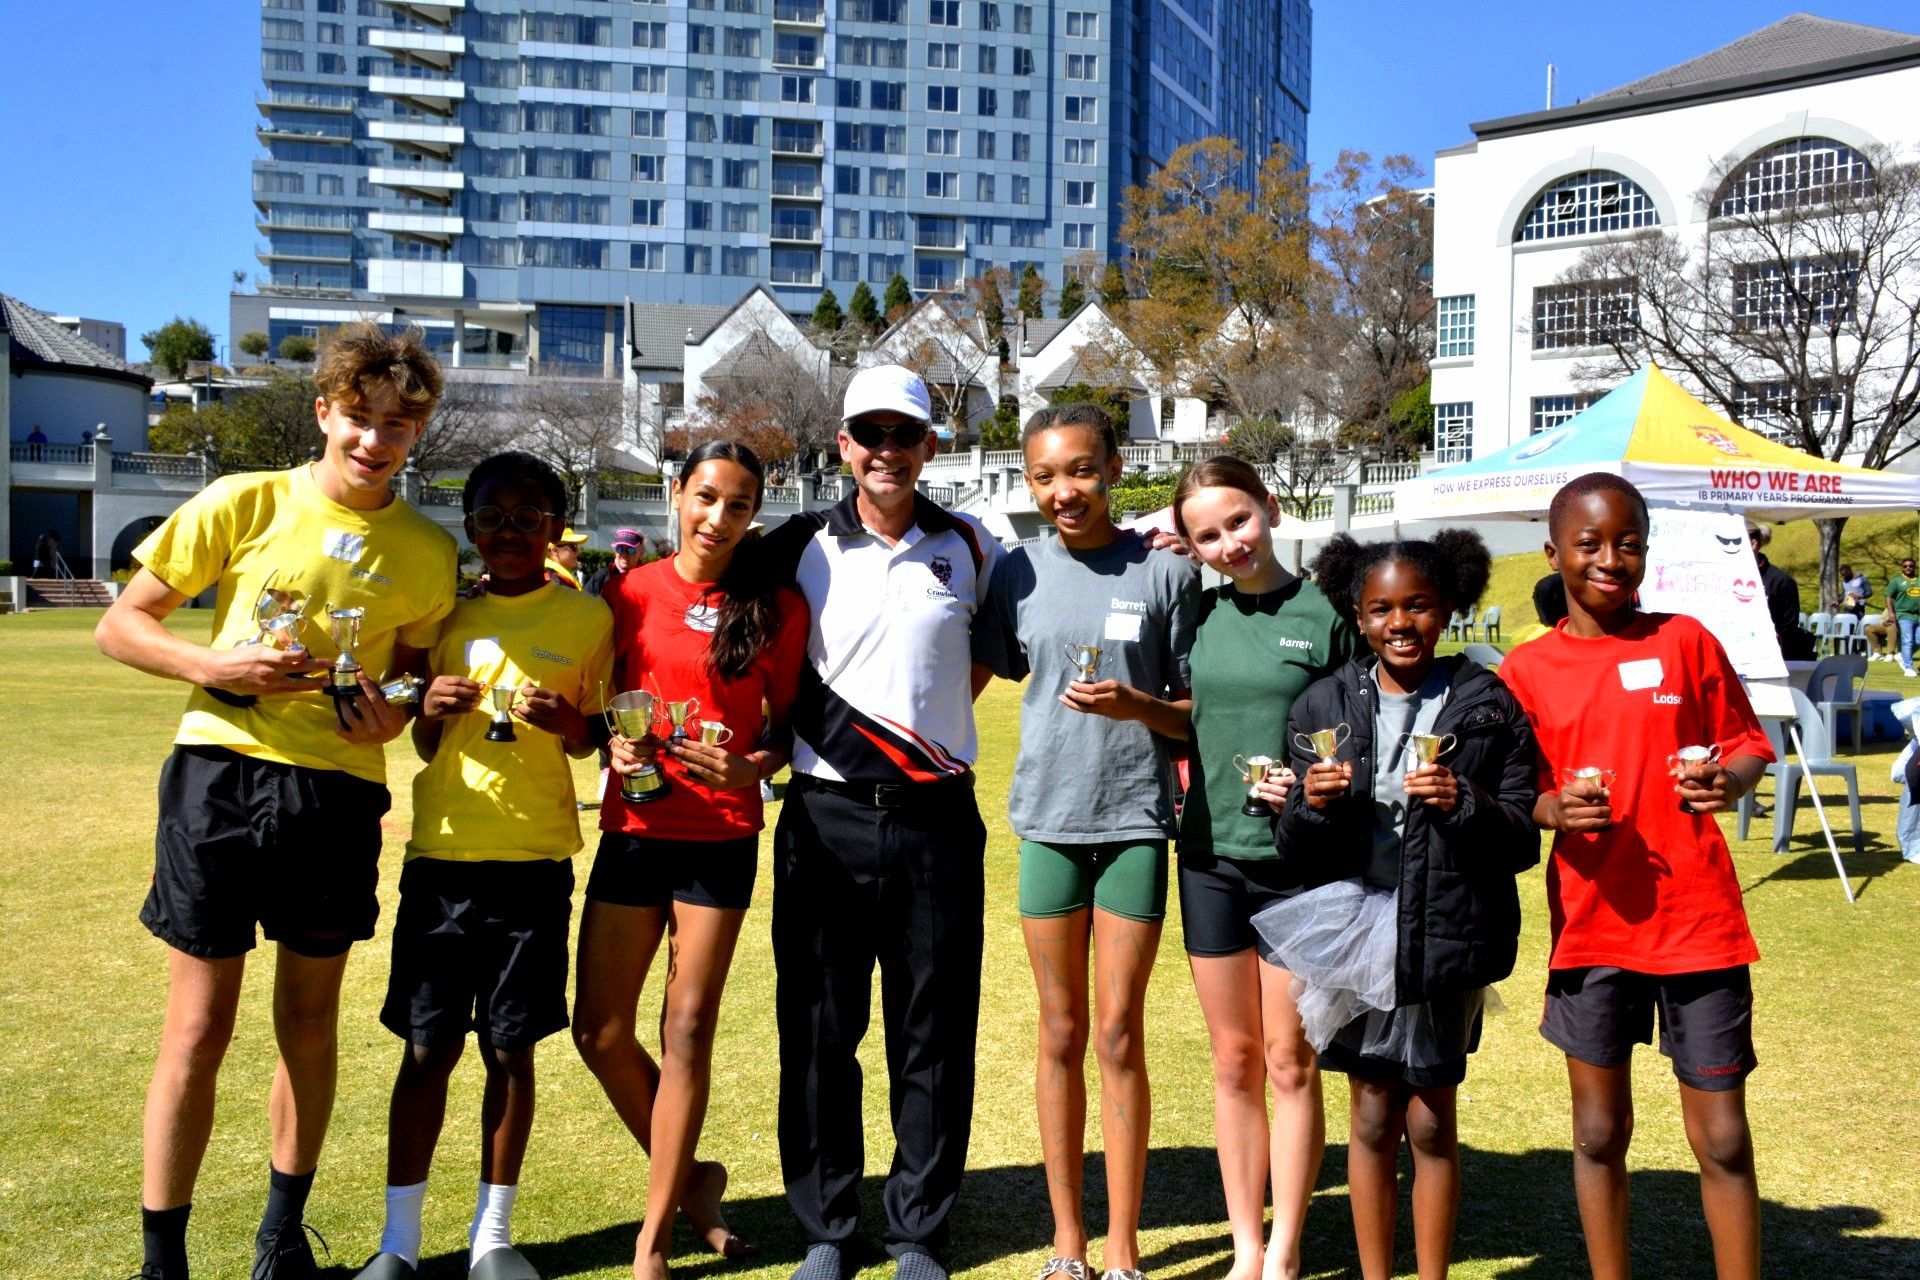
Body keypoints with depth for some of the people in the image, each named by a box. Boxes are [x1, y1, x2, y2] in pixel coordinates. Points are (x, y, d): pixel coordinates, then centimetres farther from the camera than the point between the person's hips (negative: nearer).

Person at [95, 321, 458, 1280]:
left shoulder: (427, 552, 4)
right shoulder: (244, 504, -3)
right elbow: (118, 626, 2)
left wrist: (396, 713, -4)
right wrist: (214, 665, -15)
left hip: (338, 792, 2)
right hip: (221, 774, -2)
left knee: (309, 1021, 13)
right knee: (198, 1028, 2)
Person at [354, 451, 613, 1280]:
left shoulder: (588, 617, 2)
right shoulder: (447, 617, 9)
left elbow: (597, 742, 7)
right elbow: (425, 748, 15)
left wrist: (567, 722, -15)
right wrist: (432, 711, -7)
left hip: (535, 859, -1)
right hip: (440, 854, 2)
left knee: (511, 1048, 5)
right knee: (427, 1047, 4)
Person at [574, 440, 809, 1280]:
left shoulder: (776, 608, -1)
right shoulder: (631, 593, 3)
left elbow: (791, 723, 4)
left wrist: (754, 768, -15)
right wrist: (613, 744, -9)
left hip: (721, 839, -2)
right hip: (633, 830, 3)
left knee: (688, 1030, 0)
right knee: (600, 1031, 4)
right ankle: (688, 1177, 29)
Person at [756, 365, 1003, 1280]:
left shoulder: (969, 547, 6)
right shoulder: (797, 547, 4)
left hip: (936, 819, 1)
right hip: (825, 818, 0)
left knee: (935, 1031, 5)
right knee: (818, 1030, 4)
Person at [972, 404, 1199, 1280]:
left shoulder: (1165, 573, -2)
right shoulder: (1017, 574, 3)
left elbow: (1194, 712, 1)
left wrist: (1137, 706, -17)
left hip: (1136, 819, -2)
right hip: (1049, 818, 2)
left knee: (1119, 1034, 2)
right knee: (1062, 1033, 9)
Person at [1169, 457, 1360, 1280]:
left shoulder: (1327, 614, -5)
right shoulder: (1199, 616, 6)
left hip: (1296, 861, -4)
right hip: (1210, 855, 4)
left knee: (1288, 1059, 4)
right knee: (1234, 1060, 11)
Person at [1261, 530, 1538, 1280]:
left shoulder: (1490, 706, 0)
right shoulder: (1325, 707, 4)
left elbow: (1523, 841, -2)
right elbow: (1296, 851, 5)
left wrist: (1463, 805, -19)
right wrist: (1314, 807, -16)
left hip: (1448, 938, -1)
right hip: (1354, 934, 1)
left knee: (1432, 1122, 7)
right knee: (1371, 1118, 10)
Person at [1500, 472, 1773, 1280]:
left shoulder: (1685, 642, 1)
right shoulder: (1527, 670, 2)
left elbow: (1747, 744, 7)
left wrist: (1730, 781, -14)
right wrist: (1552, 810, -16)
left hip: (1698, 920, -1)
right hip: (1589, 922, 1)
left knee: (1722, 1137, 5)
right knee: (1600, 1132, 11)